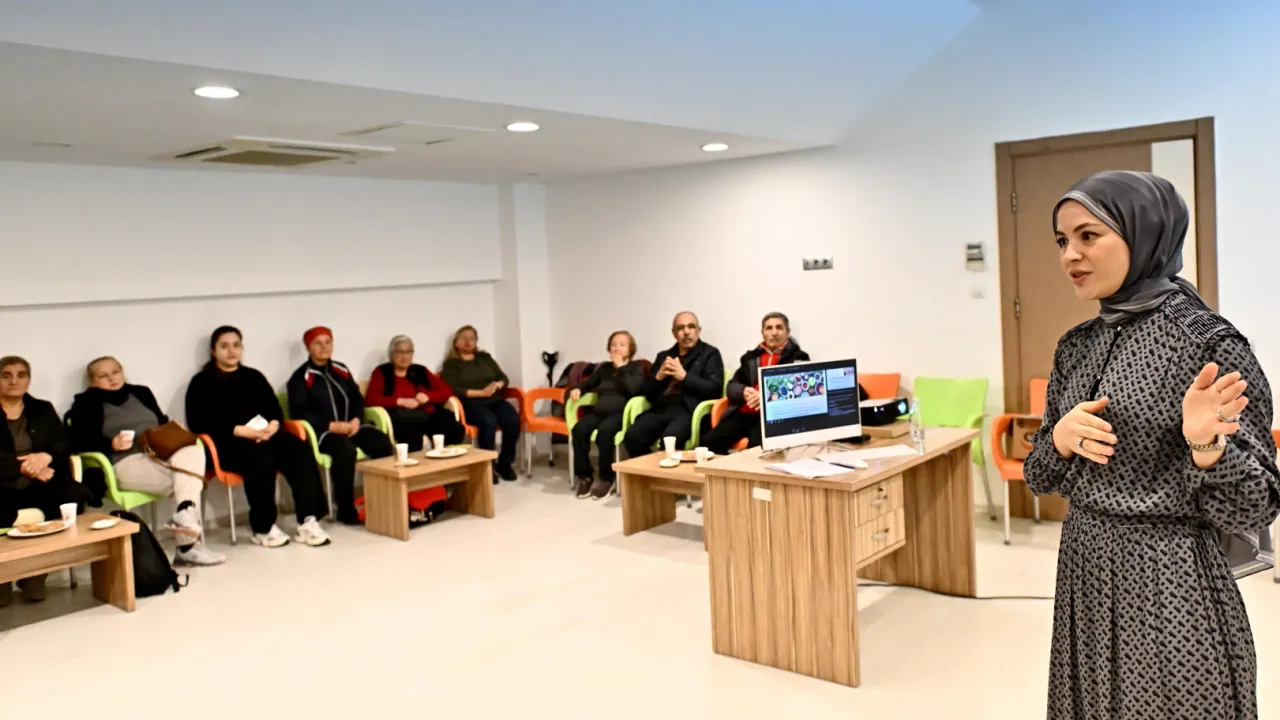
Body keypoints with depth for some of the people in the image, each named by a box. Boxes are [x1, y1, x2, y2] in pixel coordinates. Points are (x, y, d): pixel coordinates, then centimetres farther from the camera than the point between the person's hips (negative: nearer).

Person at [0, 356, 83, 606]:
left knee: (71, 498, -27)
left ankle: (36, 573, -12)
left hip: (40, 487, 2)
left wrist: (45, 456, -16)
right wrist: (25, 467, -20)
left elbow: (65, 444, 6)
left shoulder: (43, 409, 18)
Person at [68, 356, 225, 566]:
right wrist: (111, 444, -18)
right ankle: (189, 543, -27)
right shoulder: (86, 403, 10)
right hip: (126, 462, -4)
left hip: (160, 453, 4)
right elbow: (79, 444, -1)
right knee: (186, 481, -28)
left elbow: (162, 422, 25)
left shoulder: (140, 392, 26)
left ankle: (184, 513, -45)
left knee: (192, 451, -32)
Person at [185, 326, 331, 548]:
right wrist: (240, 430, -18)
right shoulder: (201, 382, 7)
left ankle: (307, 521, -30)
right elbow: (198, 423, -7)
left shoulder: (253, 376, 23)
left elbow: (275, 408, 16)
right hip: (226, 442, -5)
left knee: (300, 449, -25)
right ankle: (263, 529, -23)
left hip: (263, 434, 5)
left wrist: (273, 425, -10)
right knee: (261, 457, -36)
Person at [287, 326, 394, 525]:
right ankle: (345, 509, -27)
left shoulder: (341, 370, 16)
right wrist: (331, 425, -19)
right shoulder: (301, 377, -1)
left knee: (383, 443, -22)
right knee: (345, 449, -37)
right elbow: (298, 412, -10)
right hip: (321, 431, -5)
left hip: (350, 425, 6)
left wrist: (356, 420, -6)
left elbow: (357, 399, 16)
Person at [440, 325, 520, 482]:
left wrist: (497, 385, -8)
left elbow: (504, 378, 17)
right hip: (470, 404, -4)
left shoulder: (485, 357, 22)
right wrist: (481, 393, -15)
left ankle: (505, 463, -10)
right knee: (488, 421, -36)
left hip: (494, 400, 4)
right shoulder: (451, 363, 8)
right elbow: (453, 390, -7)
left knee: (513, 420, -27)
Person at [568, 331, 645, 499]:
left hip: (620, 412, -5)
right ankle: (584, 475, -15)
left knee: (604, 431, -37)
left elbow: (633, 389, -9)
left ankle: (606, 478, -21)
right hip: (599, 410, 5)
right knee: (579, 429, -28)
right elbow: (589, 383, 31)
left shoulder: (637, 368, 10)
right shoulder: (604, 367, 24)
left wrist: (621, 367, -4)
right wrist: (578, 389, 7)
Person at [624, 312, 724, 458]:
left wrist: (684, 376, -9)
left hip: (688, 411, -5)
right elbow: (646, 391, 20)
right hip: (661, 410, 5)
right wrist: (659, 376, 0)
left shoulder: (710, 354, 10)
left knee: (669, 439, -36)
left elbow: (715, 389, -4)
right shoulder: (664, 356, 24)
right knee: (632, 436, -24)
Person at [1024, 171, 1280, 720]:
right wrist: (1059, 439, -11)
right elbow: (1040, 478, 9)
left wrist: (1206, 445, -30)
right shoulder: (1076, 346, 4)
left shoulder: (1210, 343, -13)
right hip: (1083, 574, 6)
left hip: (1169, 586, -6)